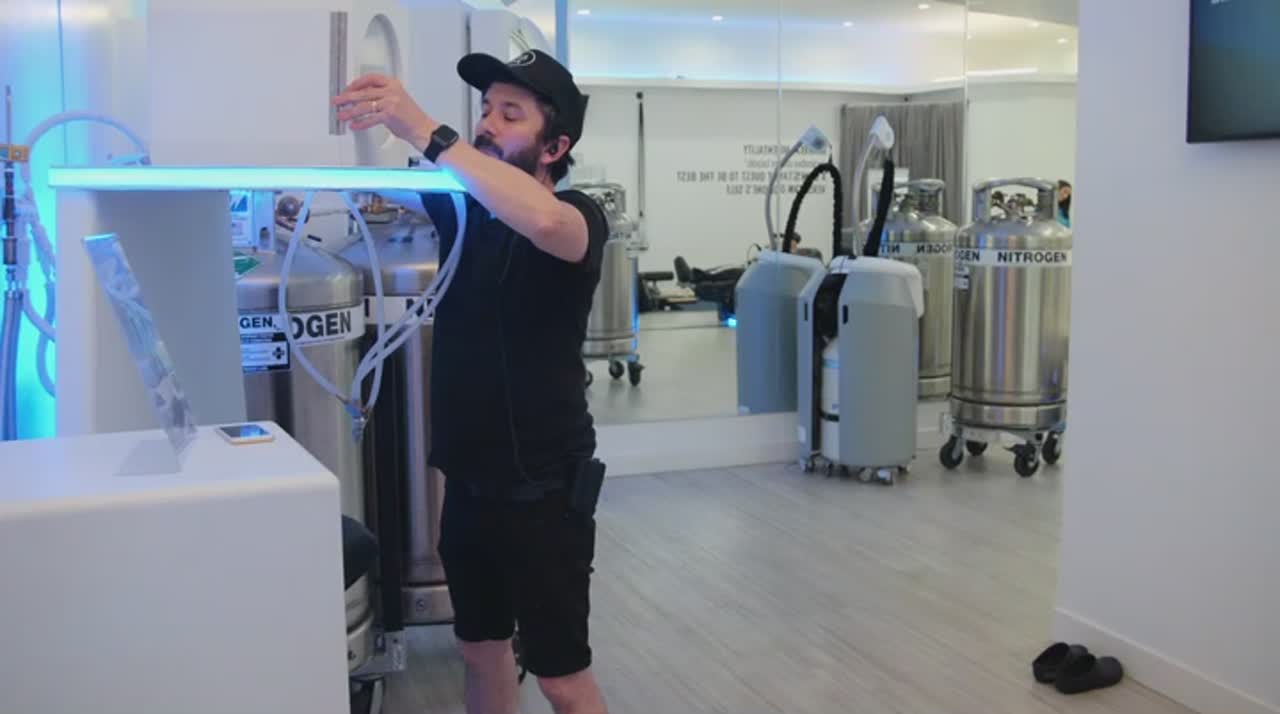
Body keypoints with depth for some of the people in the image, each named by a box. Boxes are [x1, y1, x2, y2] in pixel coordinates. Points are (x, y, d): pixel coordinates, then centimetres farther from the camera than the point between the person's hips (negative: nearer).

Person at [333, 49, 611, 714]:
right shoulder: (464, 209, 5)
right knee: (481, 650, 20)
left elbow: (543, 220, -38)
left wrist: (423, 130, -39)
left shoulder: (578, 216, -15)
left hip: (542, 489, -6)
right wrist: (358, 122, -23)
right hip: (468, 480, 6)